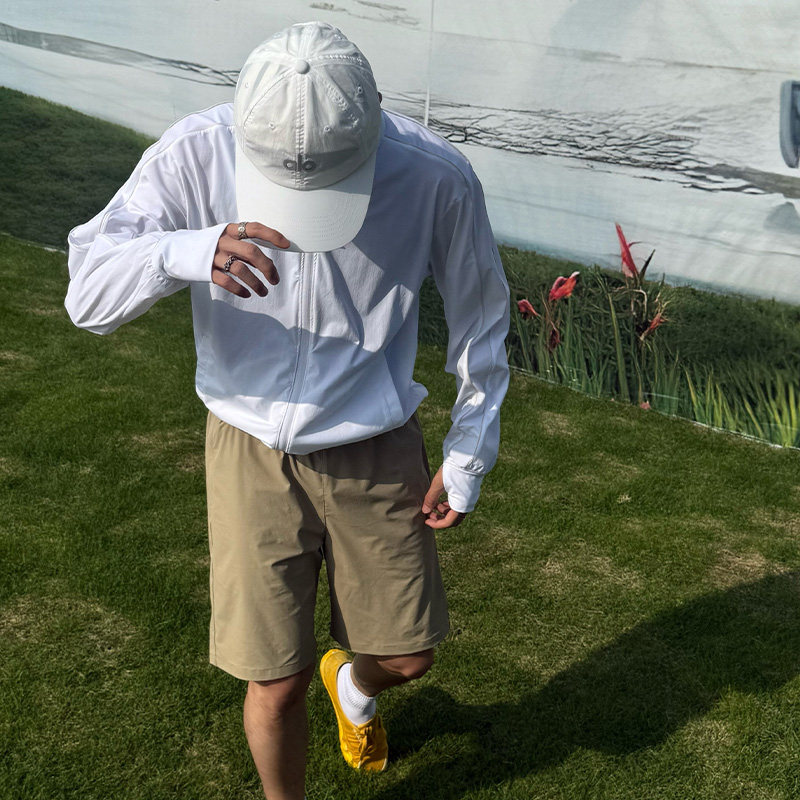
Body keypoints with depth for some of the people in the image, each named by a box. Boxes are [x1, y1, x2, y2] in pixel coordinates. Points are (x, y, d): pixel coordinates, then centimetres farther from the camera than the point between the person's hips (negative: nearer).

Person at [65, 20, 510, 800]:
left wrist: (468, 456, 3)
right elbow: (87, 294, -21)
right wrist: (187, 253, -43)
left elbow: (479, 320, -4)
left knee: (407, 656, 14)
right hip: (252, 450, -1)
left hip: (376, 451, 1)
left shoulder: (435, 177, -20)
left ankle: (352, 684, 53)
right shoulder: (196, 153, -20)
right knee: (277, 683, 4)